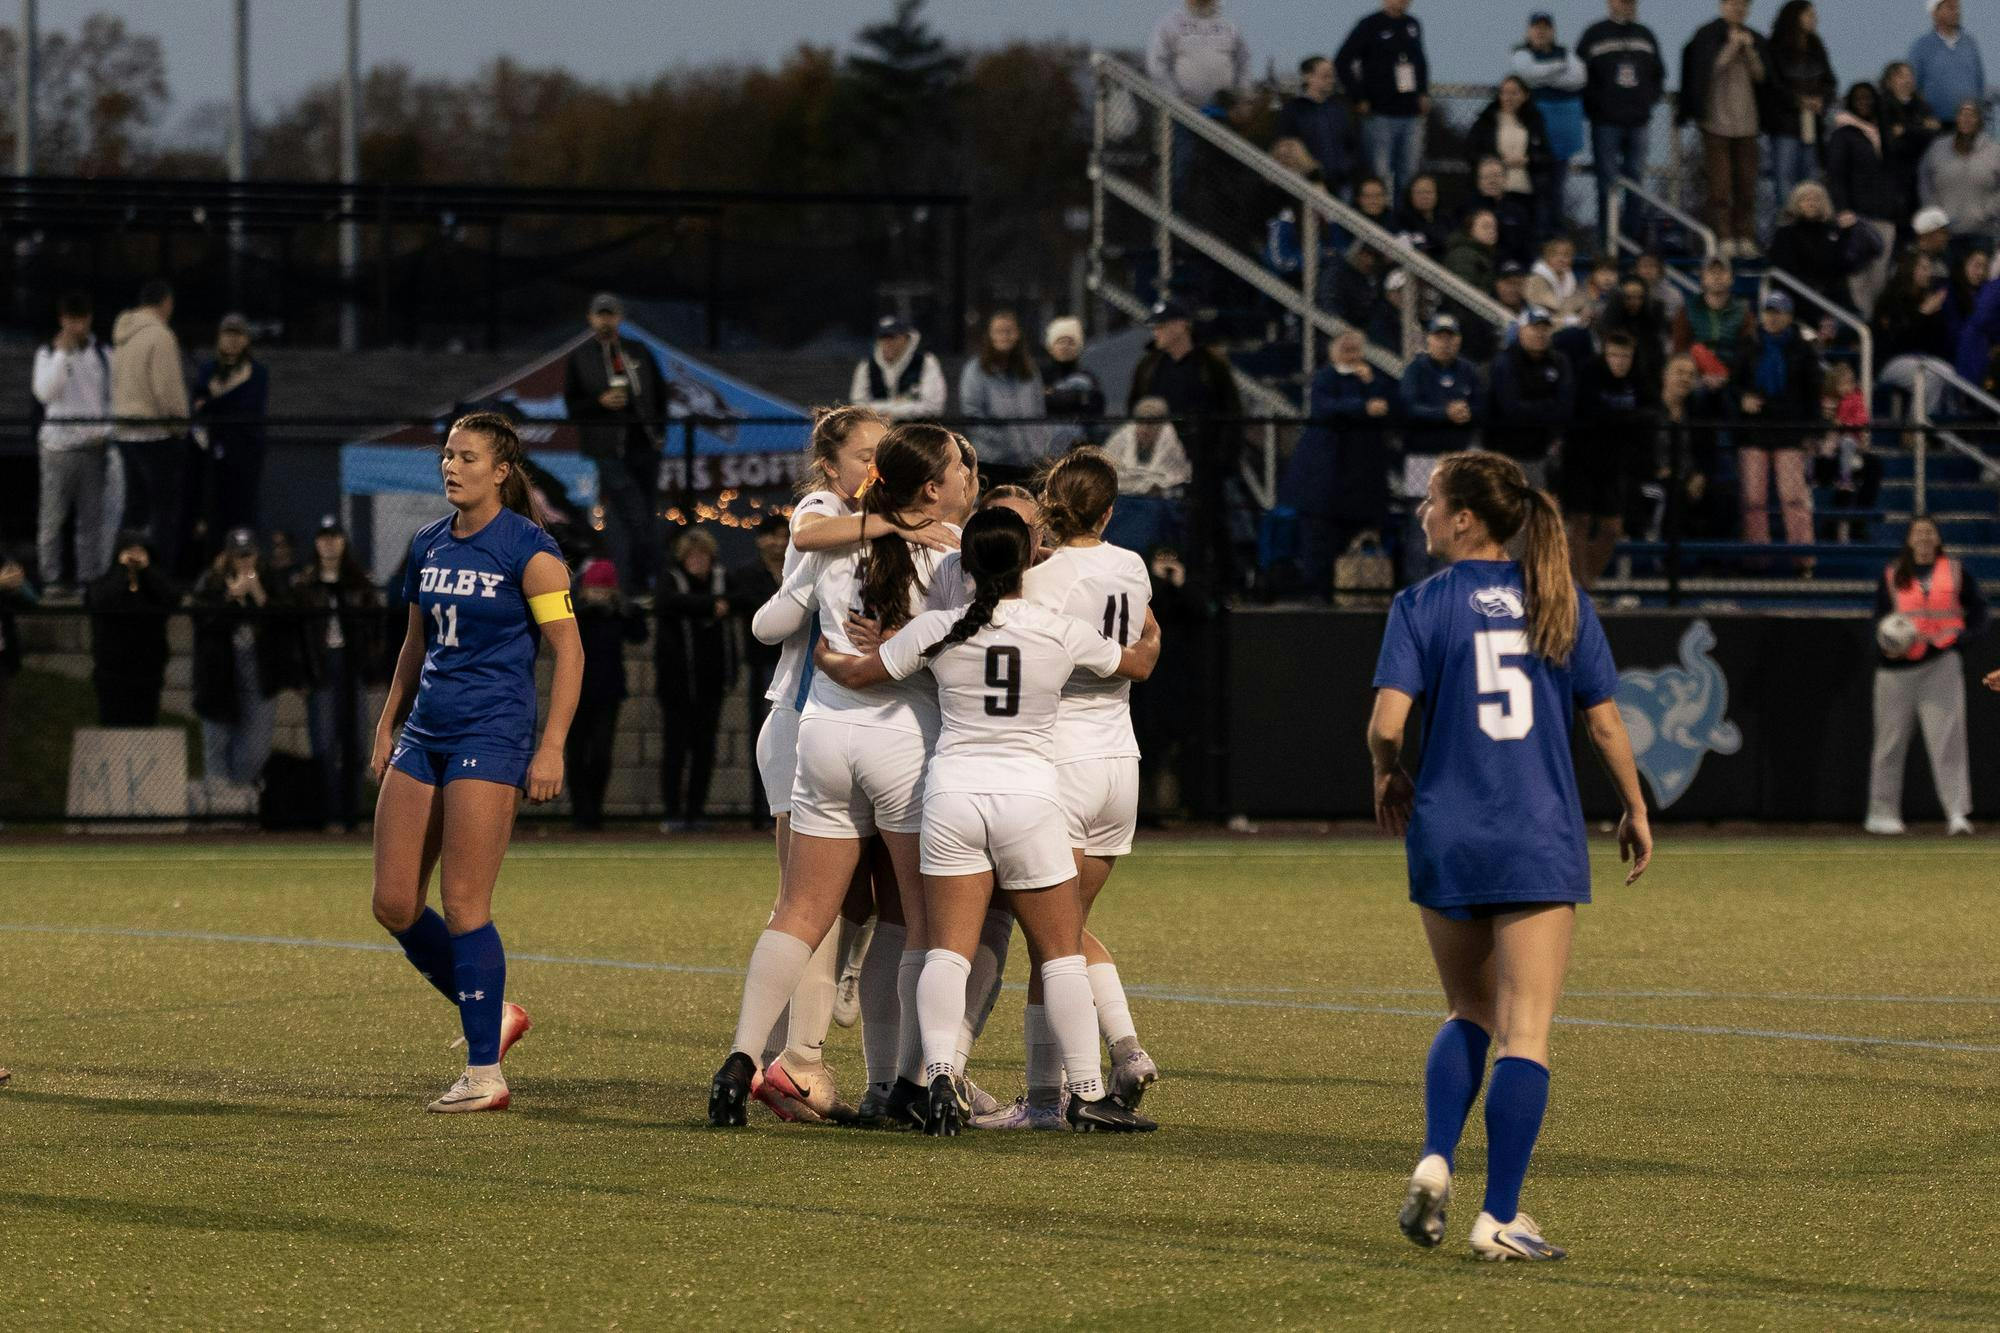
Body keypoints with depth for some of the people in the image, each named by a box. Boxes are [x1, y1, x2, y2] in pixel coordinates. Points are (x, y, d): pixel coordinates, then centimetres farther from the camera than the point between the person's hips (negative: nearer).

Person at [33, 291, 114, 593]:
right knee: (53, 517, 1)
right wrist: (62, 353, -16)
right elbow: (45, 392, -15)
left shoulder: (103, 355, 8)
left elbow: (113, 397, 12)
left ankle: (90, 577, 9)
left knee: (91, 517, 4)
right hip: (58, 445, -2)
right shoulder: (47, 354, 0)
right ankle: (51, 578, 6)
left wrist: (106, 431, -3)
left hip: (94, 446, 2)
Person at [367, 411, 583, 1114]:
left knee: (463, 904, -11)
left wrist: (552, 747, -15)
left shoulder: (529, 549, -8)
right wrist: (388, 725, 19)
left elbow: (569, 650, -8)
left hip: (490, 735, -7)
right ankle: (492, 1014, 21)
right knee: (394, 905, 2)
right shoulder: (428, 546, 12)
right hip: (424, 733, 7)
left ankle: (484, 1074, -4)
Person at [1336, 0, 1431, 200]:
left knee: (1410, 175, 7)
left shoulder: (1413, 26, 12)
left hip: (1412, 114, 5)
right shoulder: (1370, 25, -5)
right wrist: (1359, 99, -9)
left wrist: (1424, 94, 14)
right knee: (1380, 175, -4)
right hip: (1381, 114, -5)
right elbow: (1342, 62, -7)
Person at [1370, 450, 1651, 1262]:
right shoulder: (1560, 601, 3)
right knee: (1524, 1032, 0)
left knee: (1469, 1014, 19)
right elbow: (1604, 722, 4)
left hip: (1446, 837, 0)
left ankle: (1435, 1160, 0)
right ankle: (1500, 1218, -5)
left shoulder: (1423, 606, -3)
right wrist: (1635, 809, 17)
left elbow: (1387, 721, -13)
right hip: (1542, 842, 0)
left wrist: (1388, 778, 8)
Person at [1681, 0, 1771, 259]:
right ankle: (1723, 238, -7)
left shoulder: (1755, 40, 14)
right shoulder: (1707, 36, 1)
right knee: (1719, 184, -7)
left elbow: (1761, 75, 7)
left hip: (1746, 121, 4)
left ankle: (1745, 237, 2)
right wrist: (1732, 46, -9)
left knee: (1746, 184, 1)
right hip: (1717, 119, -4)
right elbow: (1709, 70, -8)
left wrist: (1749, 50, -6)